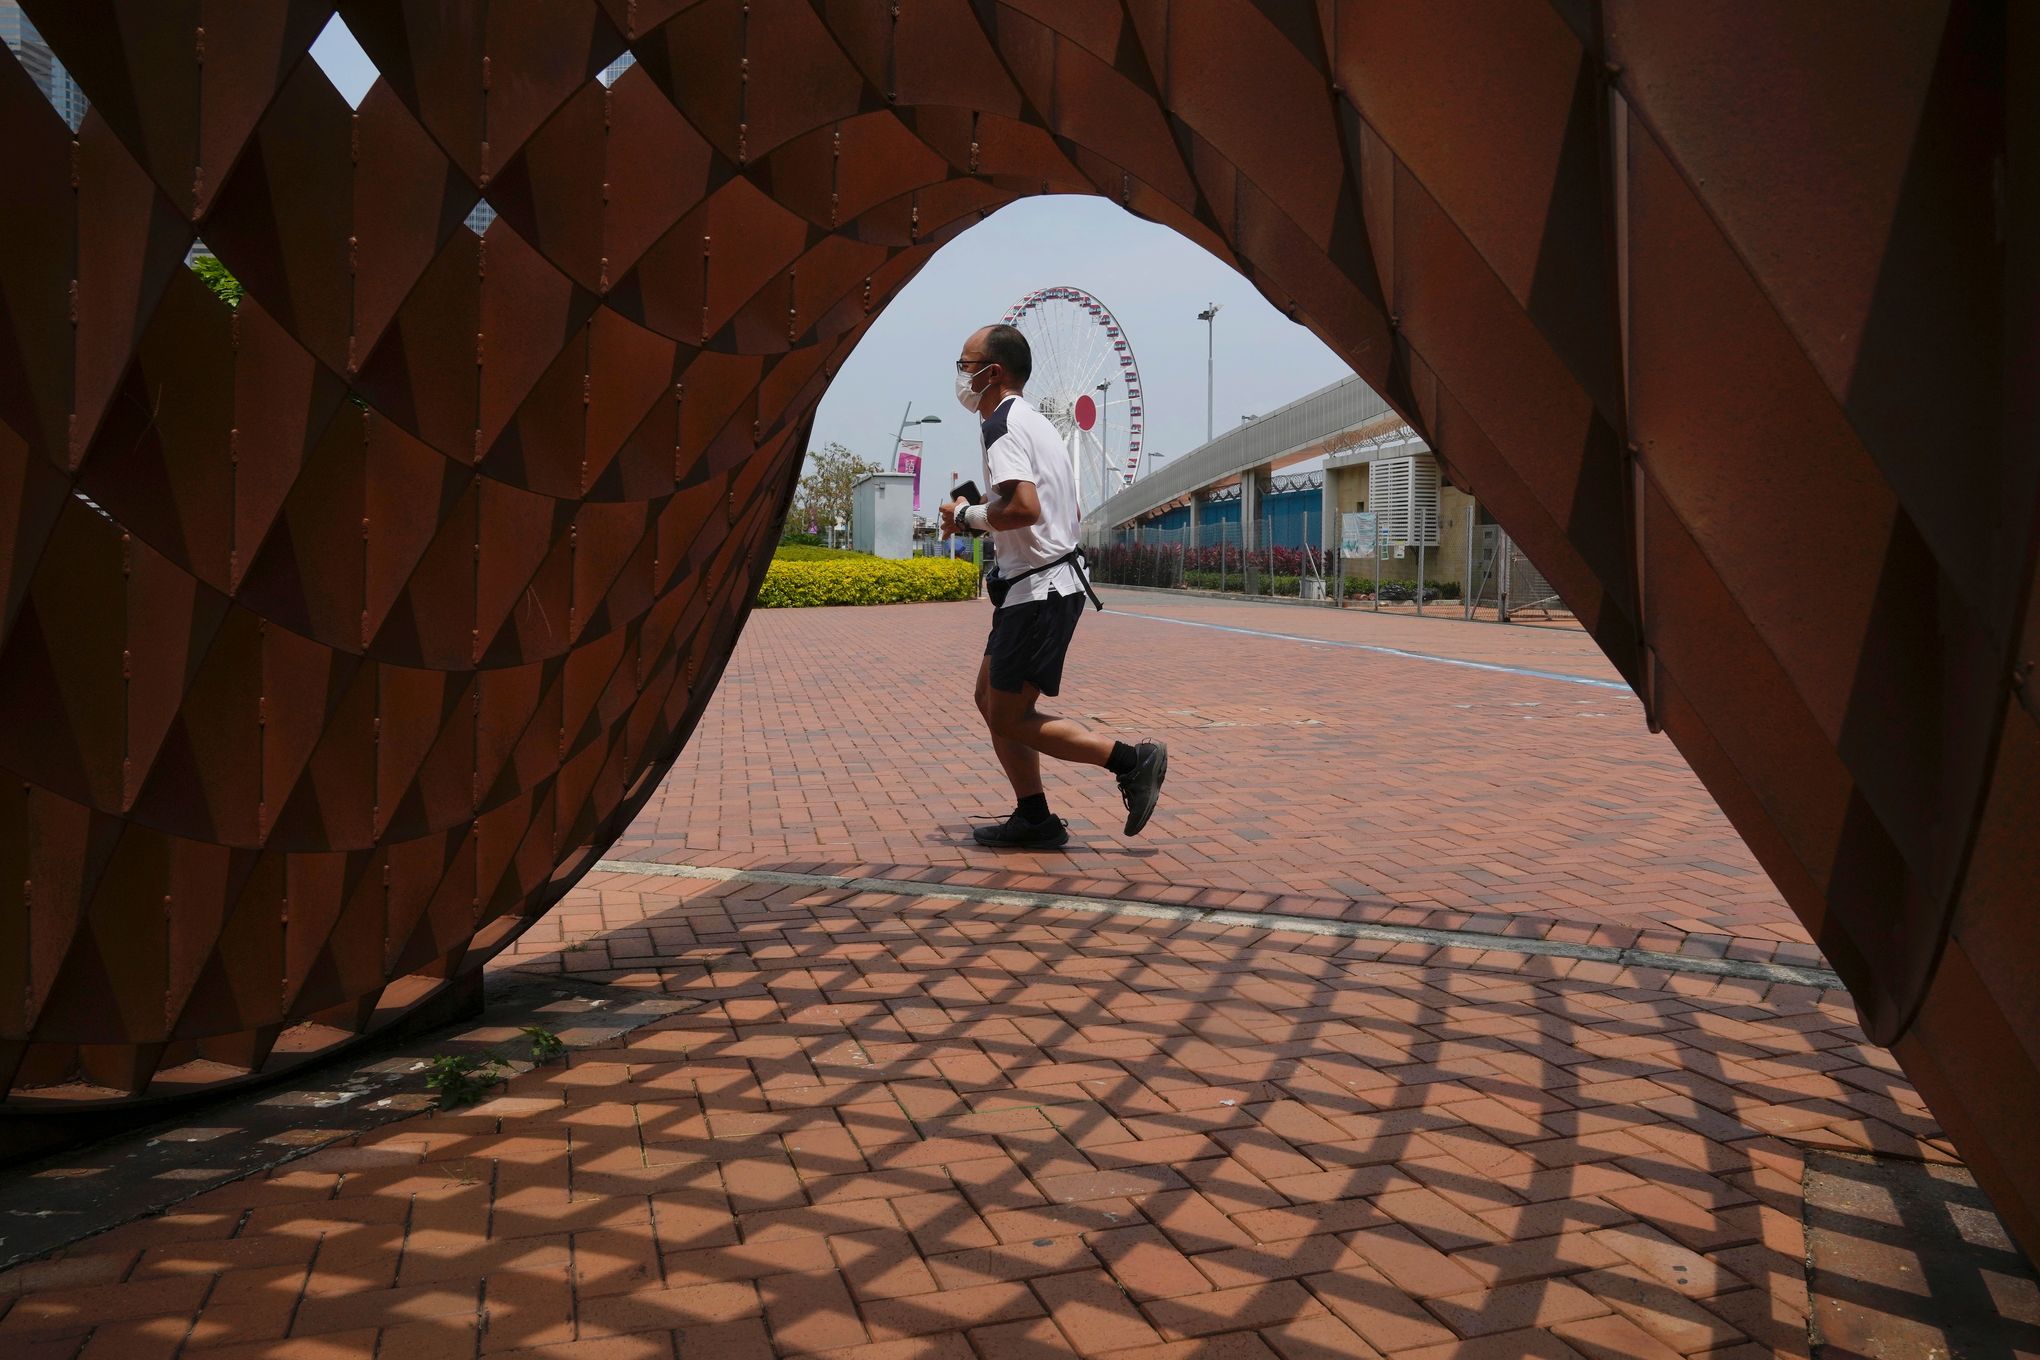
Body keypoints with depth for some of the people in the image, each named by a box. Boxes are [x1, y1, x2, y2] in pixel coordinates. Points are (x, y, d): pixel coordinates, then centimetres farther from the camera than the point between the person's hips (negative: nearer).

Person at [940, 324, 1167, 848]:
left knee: (1009, 718, -4)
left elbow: (1023, 507, -29)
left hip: (1038, 591, -10)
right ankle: (1034, 820, 16)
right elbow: (1072, 512, 23)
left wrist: (967, 515, -11)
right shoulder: (1035, 422, 19)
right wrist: (984, 514, 19)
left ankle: (1133, 761, -3)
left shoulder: (1002, 423, -13)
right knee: (989, 698, 14)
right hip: (1048, 583, 10)